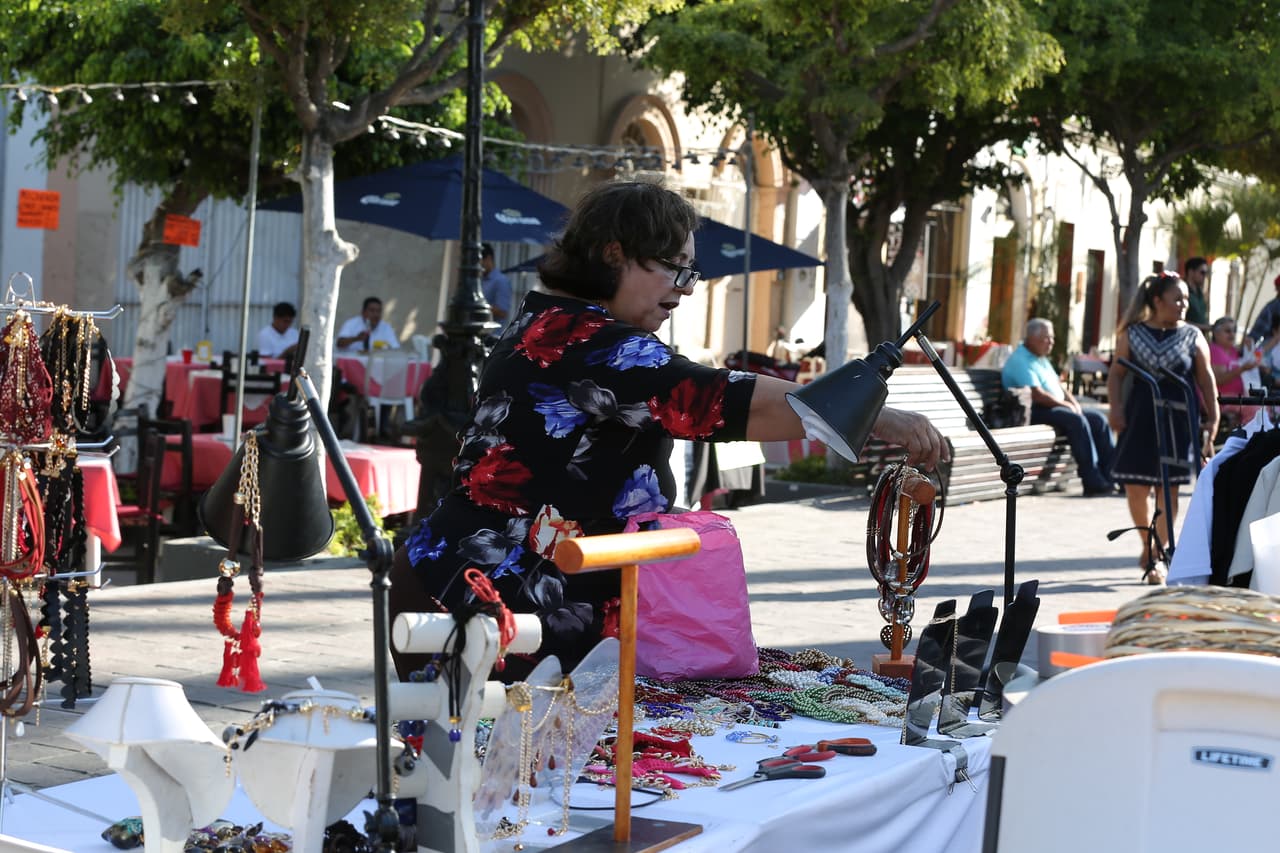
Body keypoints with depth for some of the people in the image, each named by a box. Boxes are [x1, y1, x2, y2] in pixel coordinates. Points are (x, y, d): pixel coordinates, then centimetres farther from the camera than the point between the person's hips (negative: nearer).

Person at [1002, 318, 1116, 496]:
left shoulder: (1041, 359, 23)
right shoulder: (1020, 361, -11)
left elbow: (1058, 386, 25)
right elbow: (1037, 394, -21)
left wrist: (1073, 402, 5)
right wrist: (1065, 405, -14)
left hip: (1057, 408, 10)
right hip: (1035, 413, -10)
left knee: (1098, 419, -3)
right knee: (1077, 420, -31)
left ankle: (1109, 476, -7)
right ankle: (1093, 482, -33)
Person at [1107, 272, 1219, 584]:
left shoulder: (1193, 337, 4)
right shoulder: (1132, 334, 4)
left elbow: (1206, 380, 6)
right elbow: (1116, 373, 5)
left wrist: (1212, 419, 1)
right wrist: (1116, 408, -8)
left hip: (1178, 420, 0)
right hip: (1139, 418, 0)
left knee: (1168, 489, -1)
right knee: (1136, 487, 1)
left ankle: (1157, 558, 8)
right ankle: (1147, 543, 27)